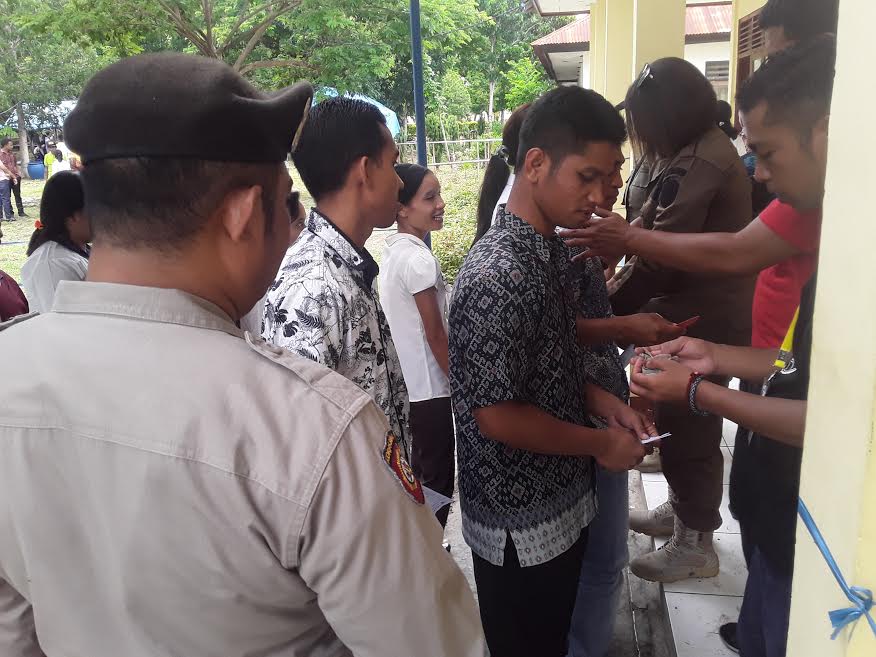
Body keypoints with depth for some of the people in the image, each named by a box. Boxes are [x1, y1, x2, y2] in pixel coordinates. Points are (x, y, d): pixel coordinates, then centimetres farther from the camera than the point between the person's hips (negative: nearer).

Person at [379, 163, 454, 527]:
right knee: (439, 480, 5)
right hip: (430, 388, -9)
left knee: (421, 472, 21)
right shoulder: (419, 259, -21)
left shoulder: (392, 251, 7)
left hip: (405, 384, 9)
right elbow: (436, 336, -18)